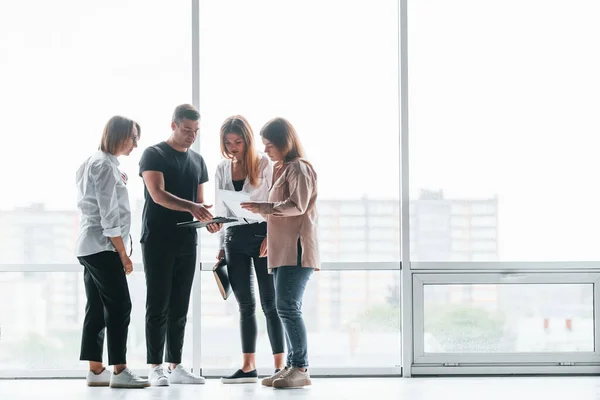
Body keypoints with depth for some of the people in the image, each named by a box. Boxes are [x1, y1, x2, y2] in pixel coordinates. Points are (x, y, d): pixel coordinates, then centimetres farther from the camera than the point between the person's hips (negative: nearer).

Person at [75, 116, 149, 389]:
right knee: (119, 306, -9)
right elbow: (108, 215, -17)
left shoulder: (98, 163, 18)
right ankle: (119, 371, -10)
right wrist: (123, 253, -16)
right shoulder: (104, 165, -13)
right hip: (103, 246, -10)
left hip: (91, 247, 10)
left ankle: (96, 371, 7)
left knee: (97, 309, 7)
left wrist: (118, 184, 15)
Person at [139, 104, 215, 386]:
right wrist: (190, 206, -29)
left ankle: (175, 367, 11)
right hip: (158, 242, -6)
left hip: (187, 243, 6)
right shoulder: (154, 155, -3)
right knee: (158, 306, -4)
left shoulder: (197, 161, 16)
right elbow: (157, 194, -15)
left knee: (179, 308, 7)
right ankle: (155, 368, -2)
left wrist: (208, 218, -4)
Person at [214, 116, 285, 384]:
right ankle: (248, 367, 7)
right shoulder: (222, 169, 11)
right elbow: (221, 210, 16)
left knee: (269, 303, -3)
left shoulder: (264, 165, -2)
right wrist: (221, 246, 11)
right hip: (234, 239, 4)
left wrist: (271, 238, -14)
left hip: (261, 236, -4)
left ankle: (279, 365, -1)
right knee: (245, 304, 5)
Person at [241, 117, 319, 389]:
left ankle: (301, 369, -14)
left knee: (287, 307, -14)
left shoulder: (298, 168, -6)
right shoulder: (281, 170, 22)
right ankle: (292, 366, 9)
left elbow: (297, 205, -18)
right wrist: (262, 212, 10)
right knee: (287, 309, 7)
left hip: (296, 249, -10)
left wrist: (265, 207, -21)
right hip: (282, 250, 10)